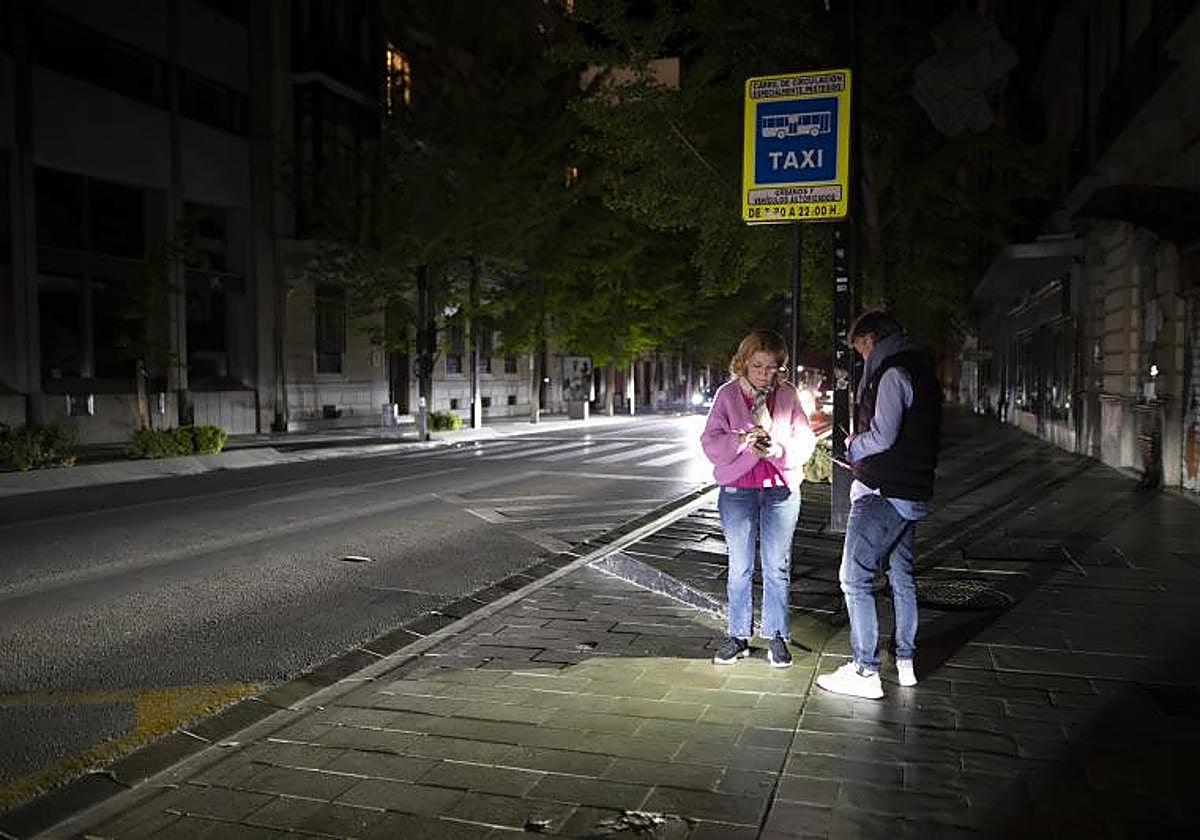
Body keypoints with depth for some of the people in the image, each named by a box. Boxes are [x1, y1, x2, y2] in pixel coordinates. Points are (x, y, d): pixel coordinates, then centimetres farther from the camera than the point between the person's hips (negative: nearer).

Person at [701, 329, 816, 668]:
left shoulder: (788, 394, 2)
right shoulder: (727, 394, -1)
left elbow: (805, 440, 0)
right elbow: (710, 442, -7)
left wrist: (778, 449, -19)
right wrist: (741, 440, -24)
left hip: (781, 490, 1)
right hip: (737, 490, -1)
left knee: (777, 567, 7)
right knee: (740, 567, 8)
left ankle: (776, 636, 20)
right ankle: (739, 636, 20)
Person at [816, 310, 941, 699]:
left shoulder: (892, 373, -15)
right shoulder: (921, 370, 17)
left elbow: (882, 436, -24)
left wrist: (853, 448, -4)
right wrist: (862, 451, 12)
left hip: (884, 493, -10)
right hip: (913, 492, 10)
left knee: (855, 578, -5)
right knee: (902, 576, 18)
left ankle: (865, 672, -3)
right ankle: (905, 662, 28)